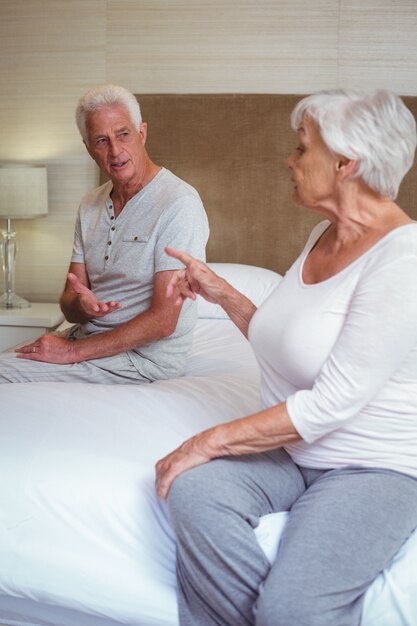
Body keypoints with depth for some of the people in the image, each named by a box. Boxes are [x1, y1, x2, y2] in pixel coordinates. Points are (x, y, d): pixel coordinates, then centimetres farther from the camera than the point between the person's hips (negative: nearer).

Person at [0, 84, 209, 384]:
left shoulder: (178, 204, -16)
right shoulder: (91, 207, 9)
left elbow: (162, 321, -21)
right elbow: (69, 303, 9)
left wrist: (72, 351, -18)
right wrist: (81, 304, -18)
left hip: (143, 357, -7)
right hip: (88, 335, 7)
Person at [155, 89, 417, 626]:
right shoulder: (324, 235, 9)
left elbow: (332, 404, -23)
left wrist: (209, 443, -19)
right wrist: (222, 294, 8)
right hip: (288, 448, 7)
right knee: (193, 491, -23)